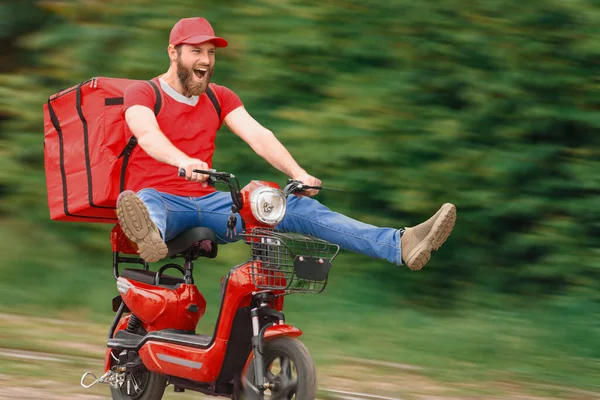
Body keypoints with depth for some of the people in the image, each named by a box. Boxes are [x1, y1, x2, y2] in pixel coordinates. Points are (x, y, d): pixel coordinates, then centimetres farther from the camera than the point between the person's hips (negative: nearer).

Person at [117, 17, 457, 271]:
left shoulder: (220, 98, 16)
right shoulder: (142, 94, -1)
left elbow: (257, 135, 0)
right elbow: (147, 135, -23)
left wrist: (297, 173, -19)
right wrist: (185, 162, -45)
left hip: (206, 202, 5)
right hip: (160, 197, -5)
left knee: (298, 207, -13)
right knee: (143, 205, -43)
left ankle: (401, 245, -26)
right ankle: (150, 238, -83)